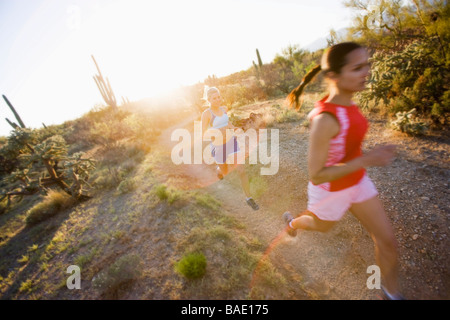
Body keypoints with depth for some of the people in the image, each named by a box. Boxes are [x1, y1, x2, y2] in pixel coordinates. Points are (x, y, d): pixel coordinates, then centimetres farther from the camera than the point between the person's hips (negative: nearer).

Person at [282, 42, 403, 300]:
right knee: (321, 227, 27)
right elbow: (315, 175, -31)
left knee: (388, 241, 15)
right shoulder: (325, 119, -35)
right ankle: (292, 221, 61)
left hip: (357, 182, 7)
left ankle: (392, 292, 43)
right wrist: (365, 160, -32)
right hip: (330, 190, -7)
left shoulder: (347, 103, -8)